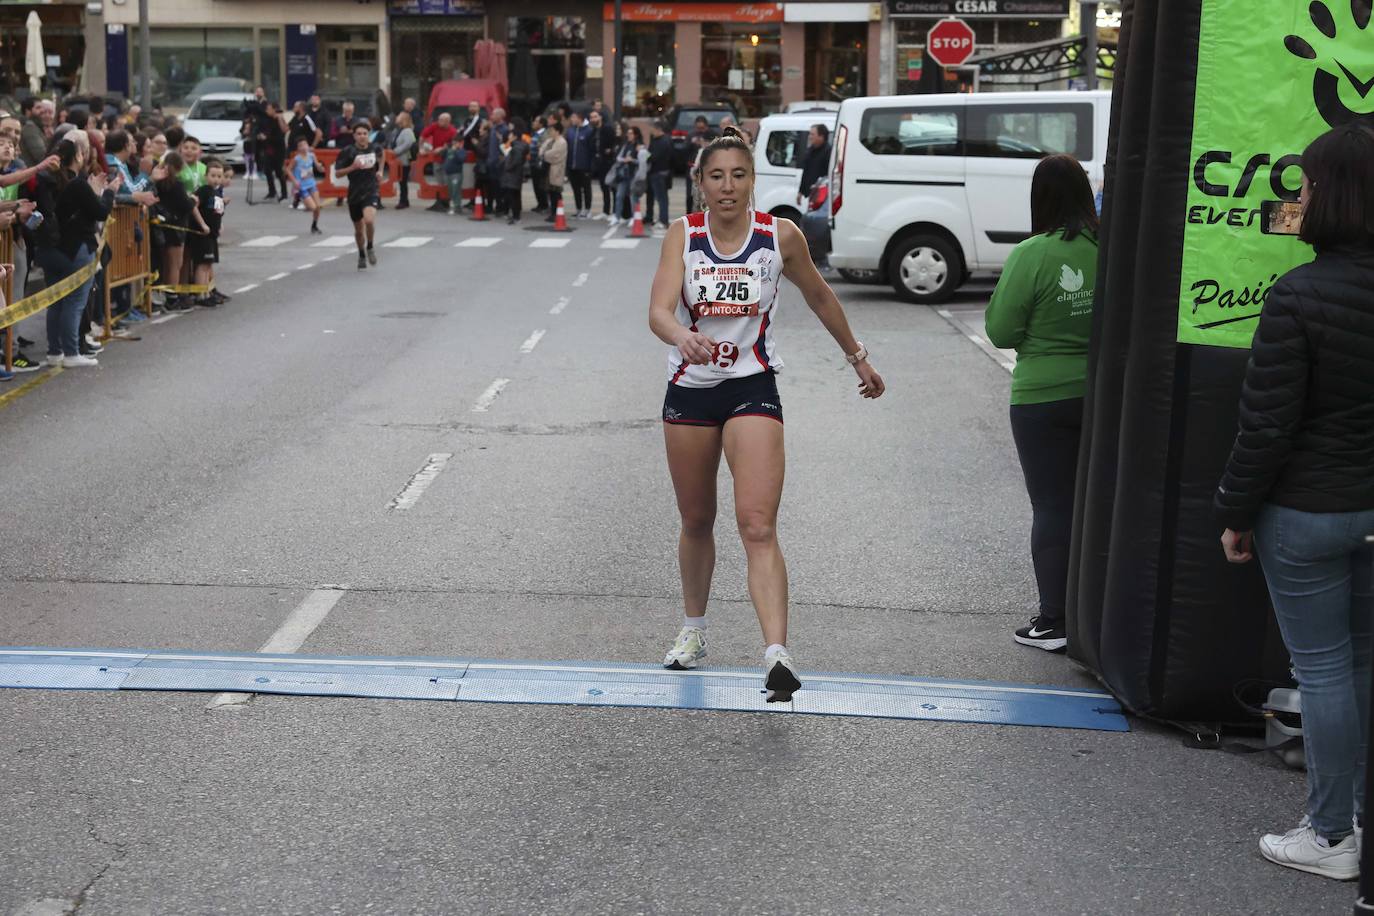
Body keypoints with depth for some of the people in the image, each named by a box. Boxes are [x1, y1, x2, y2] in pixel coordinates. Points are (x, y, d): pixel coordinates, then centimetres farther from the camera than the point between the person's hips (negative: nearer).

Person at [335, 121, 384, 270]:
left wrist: (380, 170, 11)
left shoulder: (375, 148, -2)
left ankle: (370, 248, 0)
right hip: (354, 193, 1)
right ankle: (362, 256, 40)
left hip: (371, 191, 0)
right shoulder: (348, 151, -9)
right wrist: (353, 167, -21)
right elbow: (337, 173, -7)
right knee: (359, 229, 13)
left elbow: (380, 155, 24)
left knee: (369, 220, -28)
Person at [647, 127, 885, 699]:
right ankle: (694, 629, 39)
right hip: (689, 391, 2)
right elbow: (659, 311, -22)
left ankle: (777, 655, -24)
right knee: (696, 523, 17)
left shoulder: (780, 236, -6)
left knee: (758, 527, -16)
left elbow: (819, 296, 12)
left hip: (752, 390, -2)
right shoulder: (682, 235, -7)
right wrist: (683, 337, -44)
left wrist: (855, 355, 21)